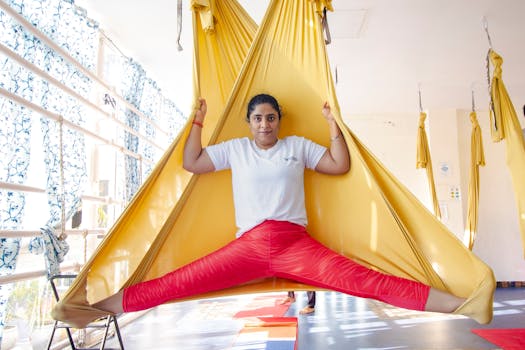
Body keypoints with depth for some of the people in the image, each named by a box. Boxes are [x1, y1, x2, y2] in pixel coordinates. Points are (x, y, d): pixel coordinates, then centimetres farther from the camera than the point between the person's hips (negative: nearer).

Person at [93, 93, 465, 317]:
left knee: (361, 278, -19)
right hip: (248, 245, 1)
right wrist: (197, 123, 8)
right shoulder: (235, 148, 12)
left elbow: (340, 165, 8)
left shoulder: (298, 145, 11)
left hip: (295, 243, -1)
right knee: (180, 281, -8)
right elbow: (191, 163, 12)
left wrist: (333, 123, 2)